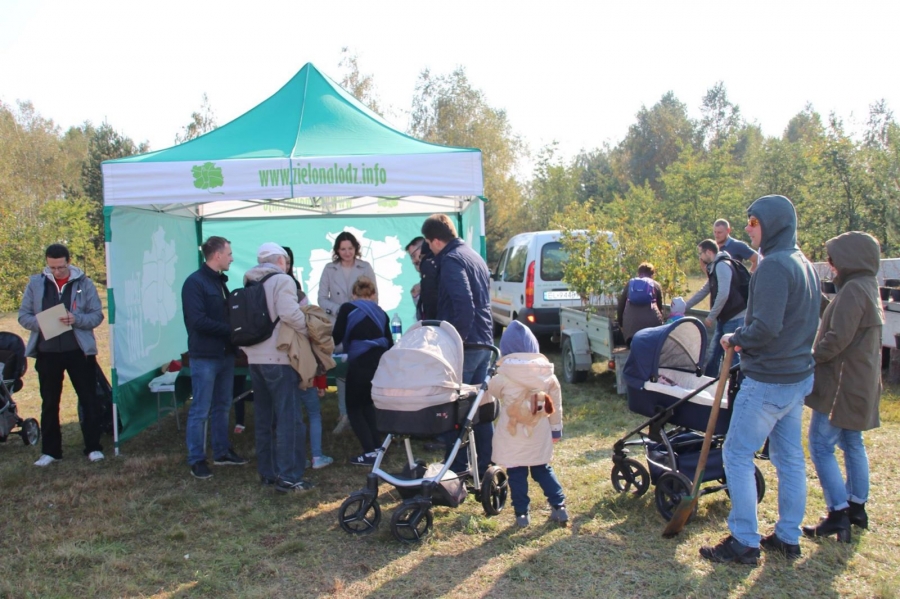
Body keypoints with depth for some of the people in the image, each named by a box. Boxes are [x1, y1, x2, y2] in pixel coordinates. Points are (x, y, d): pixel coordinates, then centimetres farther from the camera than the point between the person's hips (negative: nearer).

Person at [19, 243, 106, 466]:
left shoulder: (84, 283, -3)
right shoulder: (36, 283, 2)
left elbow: (97, 315, -3)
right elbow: (23, 316, 5)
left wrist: (76, 319, -22)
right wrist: (40, 323, -16)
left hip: (79, 351, -2)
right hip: (47, 352, 2)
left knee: (88, 399, 3)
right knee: (49, 402, 11)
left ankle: (93, 447, 13)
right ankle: (50, 450, 21)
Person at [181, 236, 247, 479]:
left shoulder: (220, 281, 13)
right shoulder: (195, 282, -13)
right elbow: (198, 320, -22)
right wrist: (231, 330, -18)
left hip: (225, 354, 8)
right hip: (204, 356, -8)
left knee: (222, 406, 16)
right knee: (200, 410, 0)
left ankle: (222, 452, 27)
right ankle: (196, 460, 9)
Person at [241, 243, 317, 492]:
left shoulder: (249, 284, 14)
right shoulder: (282, 280, -9)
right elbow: (290, 314, -23)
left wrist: (248, 347, 17)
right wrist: (307, 331, -9)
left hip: (255, 358, 8)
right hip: (278, 358, -8)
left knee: (264, 417, 15)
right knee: (288, 418, -3)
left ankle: (267, 472, 22)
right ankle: (288, 477, -2)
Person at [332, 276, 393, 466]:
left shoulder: (347, 309, 5)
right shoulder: (381, 314, 17)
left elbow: (337, 338, 3)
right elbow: (389, 343, 18)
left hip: (360, 364, -5)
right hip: (380, 363, 5)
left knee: (354, 408, 9)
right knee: (367, 405, 24)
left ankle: (370, 452, 0)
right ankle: (377, 446, 19)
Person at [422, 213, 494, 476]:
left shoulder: (451, 260, -14)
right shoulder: (474, 256, 16)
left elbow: (464, 305, -25)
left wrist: (457, 340, -18)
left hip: (465, 345, -9)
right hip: (484, 343, 9)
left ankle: (456, 470, 9)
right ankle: (485, 464, 23)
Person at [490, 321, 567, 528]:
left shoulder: (503, 378, -14)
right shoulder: (548, 375, -2)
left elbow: (490, 390, 5)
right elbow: (556, 405, 4)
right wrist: (556, 428, 15)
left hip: (512, 437, -4)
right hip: (539, 436, 4)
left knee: (516, 474, 8)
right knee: (543, 470, 19)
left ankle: (522, 513, 12)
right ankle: (559, 506, 16)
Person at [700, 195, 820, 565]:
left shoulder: (774, 265, -19)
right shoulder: (805, 265, 11)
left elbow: (765, 327, -27)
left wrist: (735, 339, -9)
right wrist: (745, 340, 13)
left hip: (768, 381, -10)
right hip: (799, 375, 10)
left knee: (737, 456, 0)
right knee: (790, 458, 15)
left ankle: (744, 542, 6)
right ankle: (788, 538, 25)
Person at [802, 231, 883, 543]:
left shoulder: (853, 290, -19)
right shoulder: (869, 287, 14)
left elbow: (837, 339, -24)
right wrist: (817, 355, 13)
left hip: (842, 383, -10)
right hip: (861, 382, 11)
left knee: (821, 446, -6)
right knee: (852, 443, 18)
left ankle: (838, 514, -5)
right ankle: (857, 507, 27)